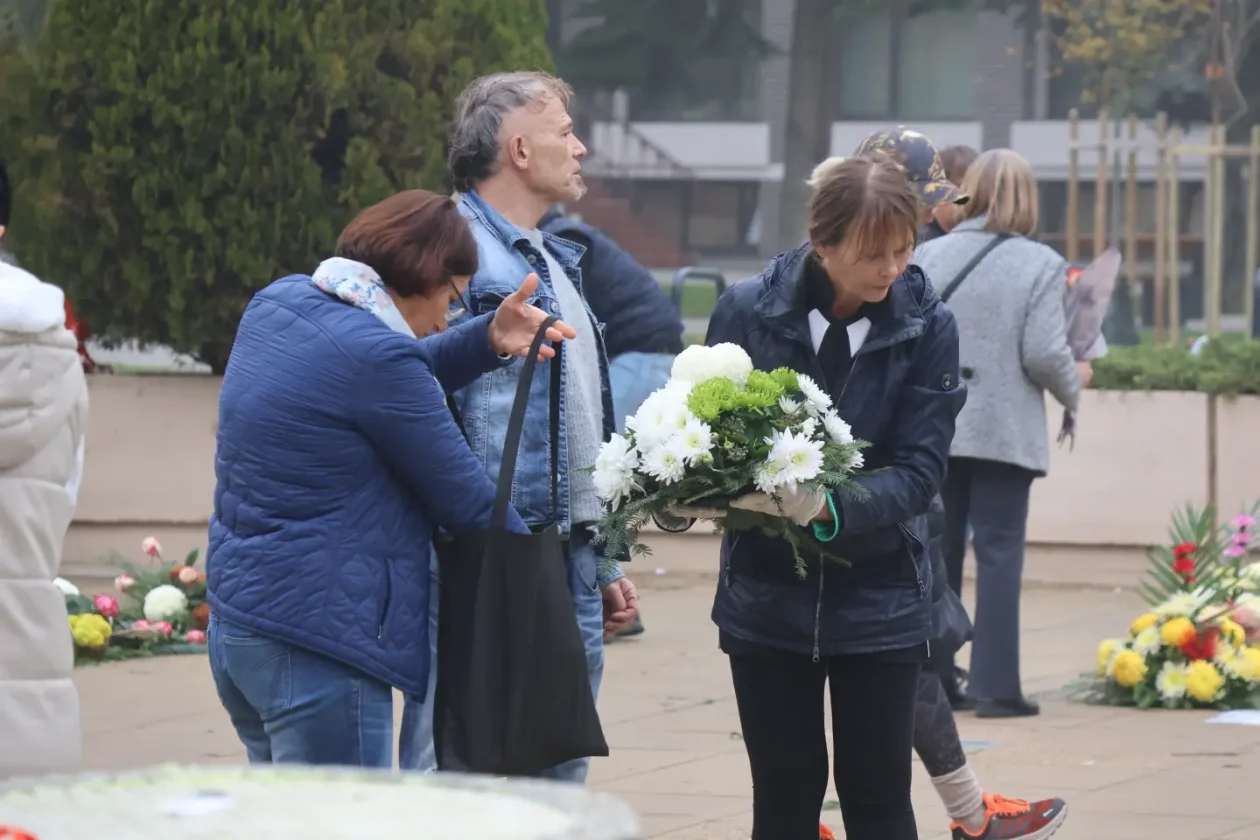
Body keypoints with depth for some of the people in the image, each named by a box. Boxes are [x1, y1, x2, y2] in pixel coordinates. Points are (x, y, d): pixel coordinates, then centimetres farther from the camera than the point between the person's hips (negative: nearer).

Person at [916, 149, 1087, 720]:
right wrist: (1074, 384, 7)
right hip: (1004, 432, -3)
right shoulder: (1041, 266, -8)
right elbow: (1044, 353, -14)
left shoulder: (928, 256, 2)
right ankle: (994, 686, 1)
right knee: (998, 556, 2)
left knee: (936, 553, 11)